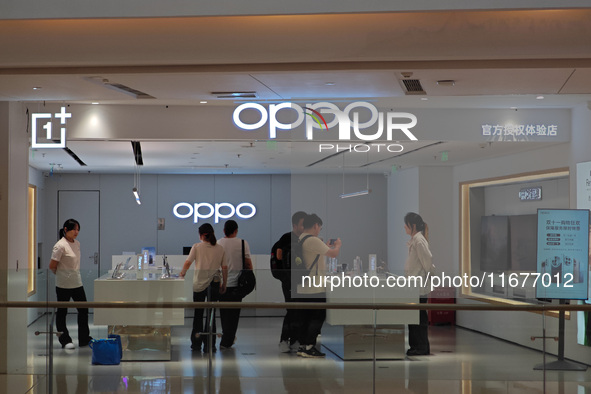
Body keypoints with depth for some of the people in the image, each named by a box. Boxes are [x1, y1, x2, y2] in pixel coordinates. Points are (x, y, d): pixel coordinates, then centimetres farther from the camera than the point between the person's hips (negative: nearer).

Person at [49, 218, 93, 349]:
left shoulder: (77, 244, 8)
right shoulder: (60, 246, -16)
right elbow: (52, 266, -13)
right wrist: (61, 275, 2)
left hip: (77, 283, 8)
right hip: (64, 285, -8)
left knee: (83, 310, 9)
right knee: (62, 312, 6)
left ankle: (84, 339, 19)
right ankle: (65, 341, 14)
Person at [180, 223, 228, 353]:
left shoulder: (197, 247, -3)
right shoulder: (220, 248, 3)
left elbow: (187, 263, -3)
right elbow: (224, 268, 4)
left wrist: (182, 274, 15)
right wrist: (224, 284, 12)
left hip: (199, 283, -1)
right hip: (214, 282, 1)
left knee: (198, 313, 11)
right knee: (211, 314, 5)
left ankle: (196, 343, 15)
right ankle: (209, 345, 2)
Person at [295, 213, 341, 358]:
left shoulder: (300, 239, 11)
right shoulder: (313, 240, -17)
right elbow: (333, 254, -14)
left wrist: (327, 246, 22)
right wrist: (337, 245, 6)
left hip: (301, 288, 9)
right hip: (315, 288, -9)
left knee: (304, 317, 12)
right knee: (318, 316, -2)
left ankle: (302, 346, 15)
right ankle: (309, 347, -4)